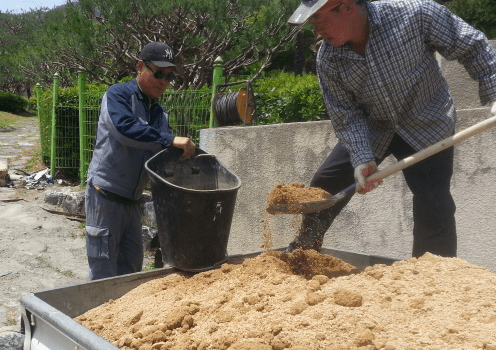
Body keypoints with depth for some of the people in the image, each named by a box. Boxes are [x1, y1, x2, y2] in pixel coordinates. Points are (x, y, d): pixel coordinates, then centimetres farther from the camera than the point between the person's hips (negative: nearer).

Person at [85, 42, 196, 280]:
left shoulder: (160, 114, 14)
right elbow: (124, 128, -29)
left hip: (132, 200, 7)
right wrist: (170, 140, -33)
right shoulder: (118, 95, -8)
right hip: (105, 196, -7)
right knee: (104, 271, -2)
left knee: (131, 268, 12)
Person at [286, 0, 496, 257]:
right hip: (369, 129, 3)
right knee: (323, 186, 5)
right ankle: (301, 250, 31)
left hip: (427, 127, -3)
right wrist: (362, 158, -24)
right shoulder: (328, 60, -16)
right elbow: (346, 116, -12)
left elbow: (473, 48, -14)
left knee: (434, 207, -10)